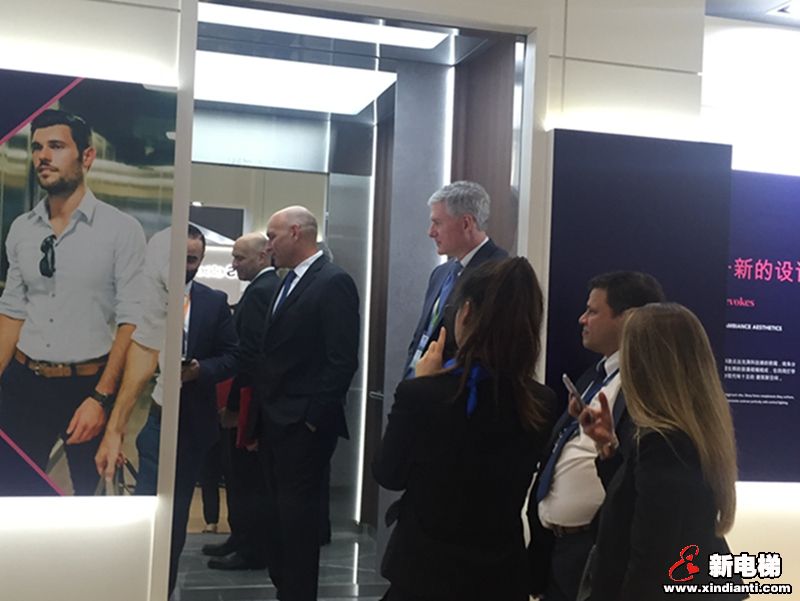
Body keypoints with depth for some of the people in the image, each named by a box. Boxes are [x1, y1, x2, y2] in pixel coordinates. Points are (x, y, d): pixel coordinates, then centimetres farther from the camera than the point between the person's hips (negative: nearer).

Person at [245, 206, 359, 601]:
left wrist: (315, 416, -18)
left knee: (297, 513, -2)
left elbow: (343, 359, -18)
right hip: (274, 419, 9)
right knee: (277, 510, 15)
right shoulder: (289, 283, 16)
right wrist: (259, 412, 12)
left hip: (302, 423, -9)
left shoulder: (333, 282, -12)